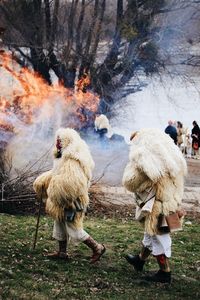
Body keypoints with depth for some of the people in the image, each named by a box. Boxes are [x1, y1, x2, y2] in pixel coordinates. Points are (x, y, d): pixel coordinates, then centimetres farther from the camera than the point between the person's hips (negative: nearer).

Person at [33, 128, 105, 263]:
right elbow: (55, 173, 20)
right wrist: (41, 182, 7)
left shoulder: (73, 160, -24)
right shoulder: (65, 156, 11)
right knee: (60, 225, 18)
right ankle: (62, 252, 30)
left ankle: (98, 248, 8)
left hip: (71, 201, -10)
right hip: (63, 201, 10)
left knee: (74, 229, -3)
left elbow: (70, 183, -32)